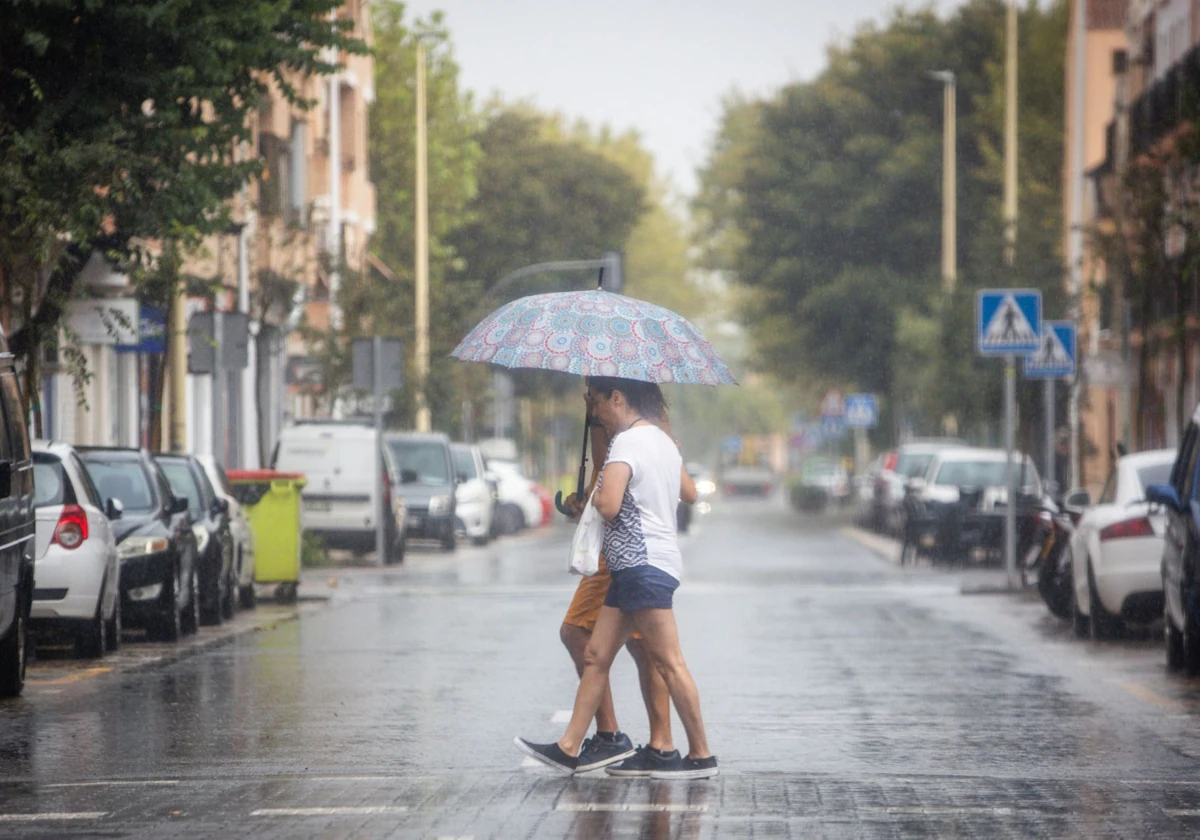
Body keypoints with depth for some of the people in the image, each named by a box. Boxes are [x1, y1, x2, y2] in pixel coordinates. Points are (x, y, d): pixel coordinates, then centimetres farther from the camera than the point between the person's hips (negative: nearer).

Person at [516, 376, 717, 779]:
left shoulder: (627, 443, -13)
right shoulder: (663, 440, 17)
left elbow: (609, 505, -25)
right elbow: (690, 493, 31)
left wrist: (596, 497, -3)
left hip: (644, 562, -11)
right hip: (632, 568, 11)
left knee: (669, 662, -7)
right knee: (596, 656, 8)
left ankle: (701, 755, -5)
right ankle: (568, 749, 8)